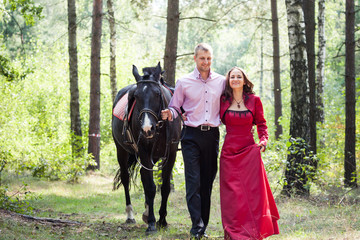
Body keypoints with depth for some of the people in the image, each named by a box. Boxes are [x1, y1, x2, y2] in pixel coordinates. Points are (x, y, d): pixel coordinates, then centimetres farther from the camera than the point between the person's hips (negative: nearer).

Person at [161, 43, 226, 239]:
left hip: (212, 134, 2)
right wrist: (169, 114, -12)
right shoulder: (184, 82, 2)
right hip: (192, 135, -2)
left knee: (208, 181, 6)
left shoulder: (221, 82, 8)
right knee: (193, 182, -10)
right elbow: (175, 107, 9)